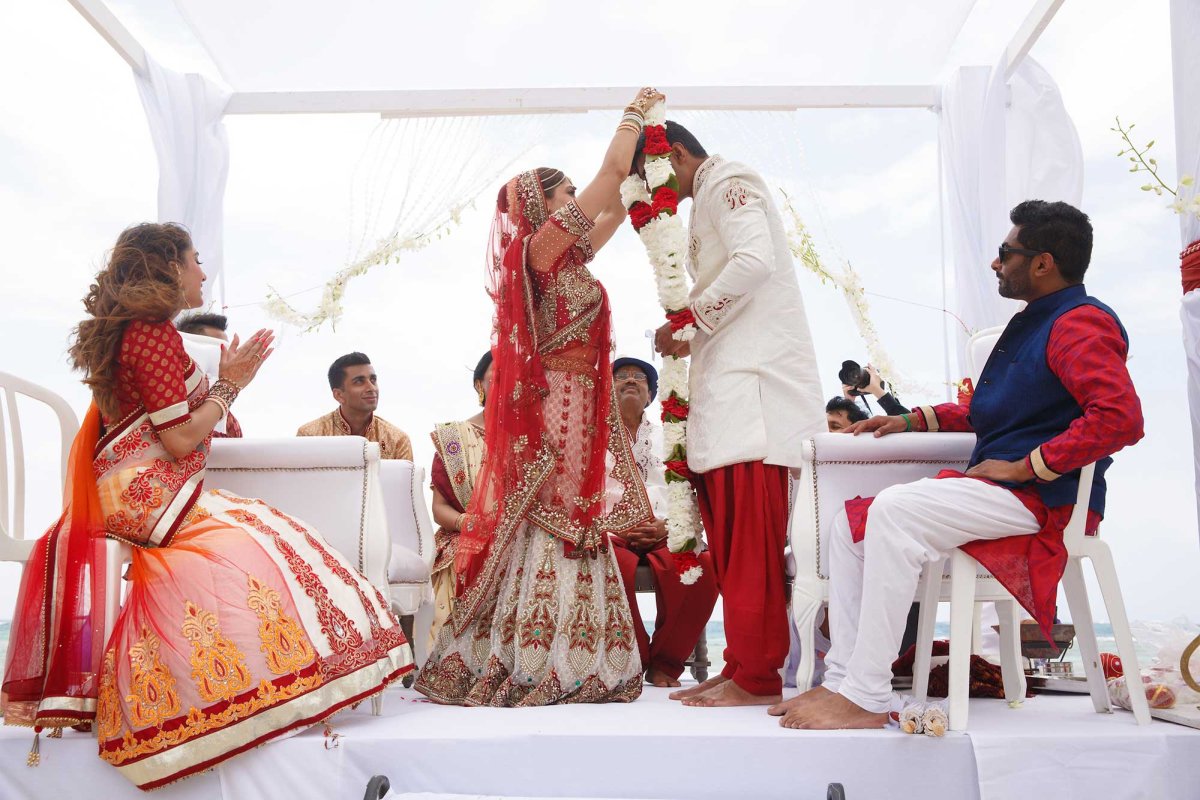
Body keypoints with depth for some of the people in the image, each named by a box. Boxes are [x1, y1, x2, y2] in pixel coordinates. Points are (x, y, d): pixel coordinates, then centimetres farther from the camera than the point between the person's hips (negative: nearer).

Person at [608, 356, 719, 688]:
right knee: (618, 566, -38)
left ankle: (664, 663, -13)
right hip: (608, 530, -2)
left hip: (660, 532, 2)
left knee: (703, 564, -30)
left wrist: (665, 524, -11)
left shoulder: (664, 437, 23)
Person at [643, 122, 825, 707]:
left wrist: (687, 320, -12)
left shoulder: (727, 182, -2)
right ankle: (741, 665, 12)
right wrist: (689, 335, 12)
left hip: (753, 376, -10)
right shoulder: (707, 203, 28)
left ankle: (758, 675, -6)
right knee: (729, 530, 8)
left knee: (749, 532, -11)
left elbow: (755, 260, -19)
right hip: (727, 382, 10)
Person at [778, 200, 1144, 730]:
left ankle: (865, 699, -27)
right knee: (850, 523, 1)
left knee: (895, 510, -30)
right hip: (997, 487, 10)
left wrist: (1025, 467, -22)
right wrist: (914, 420, 21)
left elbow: (1120, 417, -25)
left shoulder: (1081, 324, -10)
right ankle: (842, 680, -3)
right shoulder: (1032, 324, 22)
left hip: (1041, 500, -10)